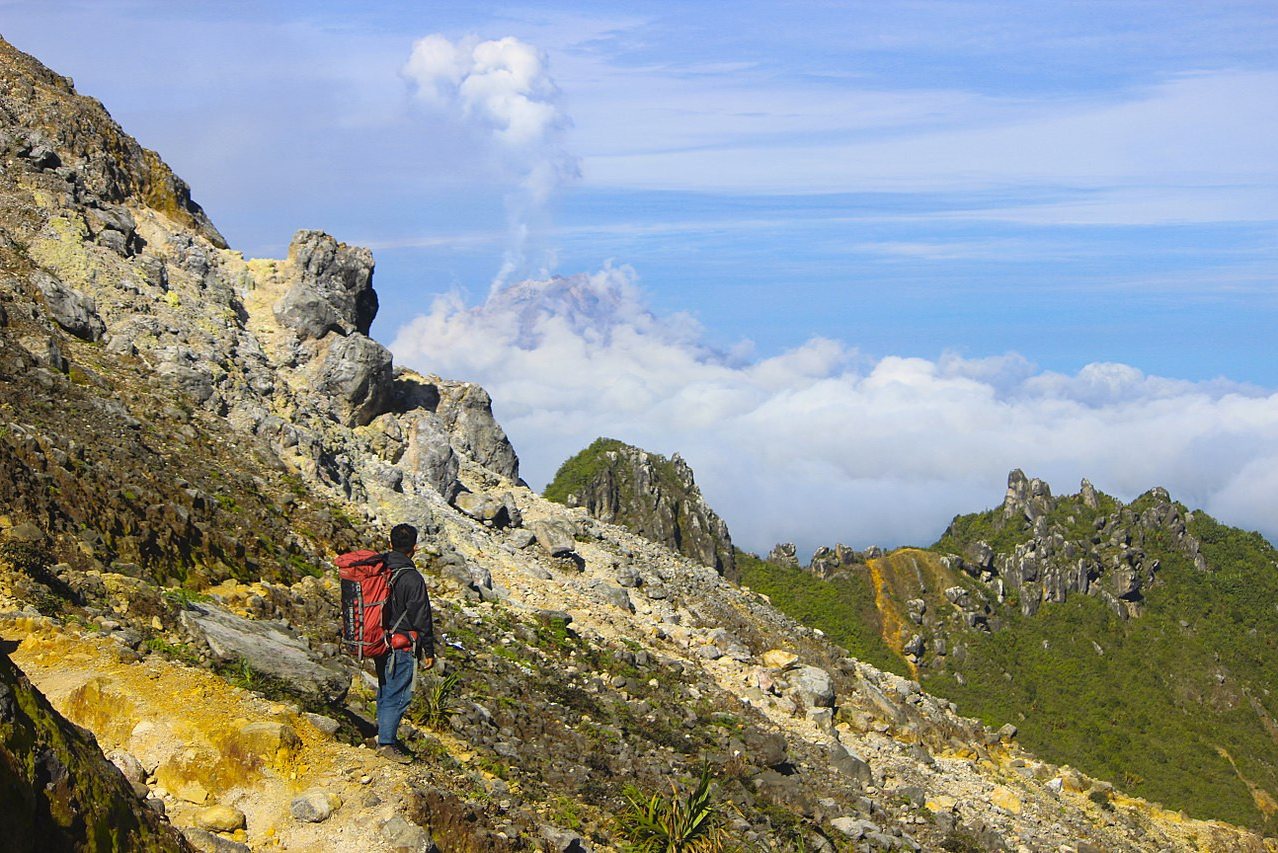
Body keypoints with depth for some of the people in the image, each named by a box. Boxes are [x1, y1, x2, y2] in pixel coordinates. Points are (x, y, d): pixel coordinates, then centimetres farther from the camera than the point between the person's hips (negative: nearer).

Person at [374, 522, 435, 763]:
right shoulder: (411, 578, -20)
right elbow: (421, 618, -16)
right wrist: (429, 652, -7)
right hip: (402, 646, -7)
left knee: (384, 691, 19)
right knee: (397, 694, 1)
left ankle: (384, 734, 29)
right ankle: (387, 742, 3)